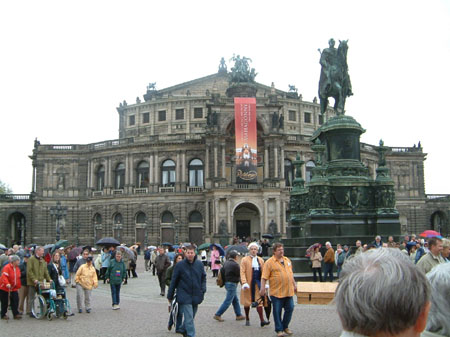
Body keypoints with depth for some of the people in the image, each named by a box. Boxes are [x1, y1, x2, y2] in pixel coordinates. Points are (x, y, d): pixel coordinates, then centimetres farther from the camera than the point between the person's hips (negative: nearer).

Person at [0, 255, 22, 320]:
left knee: (15, 300, -3)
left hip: (14, 288, 6)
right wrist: (7, 284, -43)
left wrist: (18, 287, 11)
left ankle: (16, 314, 2)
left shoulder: (17, 268, 6)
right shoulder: (7, 267, -18)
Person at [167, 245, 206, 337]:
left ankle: (182, 329, 39)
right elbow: (174, 281, -1)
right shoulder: (180, 265, -7)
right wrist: (170, 296, 3)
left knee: (191, 316, 17)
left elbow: (203, 278, 13)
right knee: (189, 317, -10)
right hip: (185, 296, -4)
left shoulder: (199, 264, 2)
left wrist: (203, 290, -1)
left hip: (196, 296, 4)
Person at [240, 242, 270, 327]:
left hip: (258, 284, 2)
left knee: (259, 301, -7)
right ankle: (247, 319, 23)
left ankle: (262, 320, -10)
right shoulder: (244, 260, 0)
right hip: (248, 284, -2)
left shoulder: (261, 260, 11)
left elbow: (263, 273, 12)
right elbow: (242, 272, -6)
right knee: (247, 302, 9)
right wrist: (244, 282, -18)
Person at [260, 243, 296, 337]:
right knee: (277, 311, 2)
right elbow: (264, 277, -9)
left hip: (288, 291, 5)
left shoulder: (287, 260, 13)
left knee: (290, 309, 8)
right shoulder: (269, 262, -7)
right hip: (276, 292, -5)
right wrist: (262, 288, -15)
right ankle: (279, 329, 15)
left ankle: (285, 327, 26)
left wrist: (294, 284, 21)